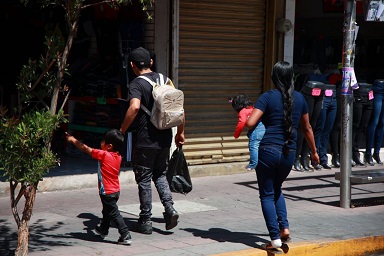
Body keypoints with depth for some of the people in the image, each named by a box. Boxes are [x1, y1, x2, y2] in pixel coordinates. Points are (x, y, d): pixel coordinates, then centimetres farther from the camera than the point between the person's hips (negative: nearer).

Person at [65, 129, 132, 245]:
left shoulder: (104, 155, -21)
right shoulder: (118, 157, 0)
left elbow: (86, 149, -14)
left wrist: (73, 140, -5)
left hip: (107, 192, -8)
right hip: (115, 190, 8)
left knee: (114, 214, -3)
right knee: (107, 211, 27)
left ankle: (126, 236, -6)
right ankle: (103, 230, 47)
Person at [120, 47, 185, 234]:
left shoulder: (136, 84, -11)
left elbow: (134, 107, -29)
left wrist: (121, 131, -21)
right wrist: (180, 132, 16)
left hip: (144, 141, -5)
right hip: (164, 139, 5)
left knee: (144, 180, 5)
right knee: (160, 175, 20)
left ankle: (145, 221, 10)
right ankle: (169, 208, 0)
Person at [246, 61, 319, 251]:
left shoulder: (268, 97, -5)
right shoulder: (299, 98, 8)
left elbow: (250, 123, -16)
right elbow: (307, 128, 18)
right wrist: (314, 152, 29)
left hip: (268, 150, -4)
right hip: (289, 153, 4)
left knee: (267, 194, 6)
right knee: (276, 189, 27)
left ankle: (275, 238, -2)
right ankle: (284, 227, 14)